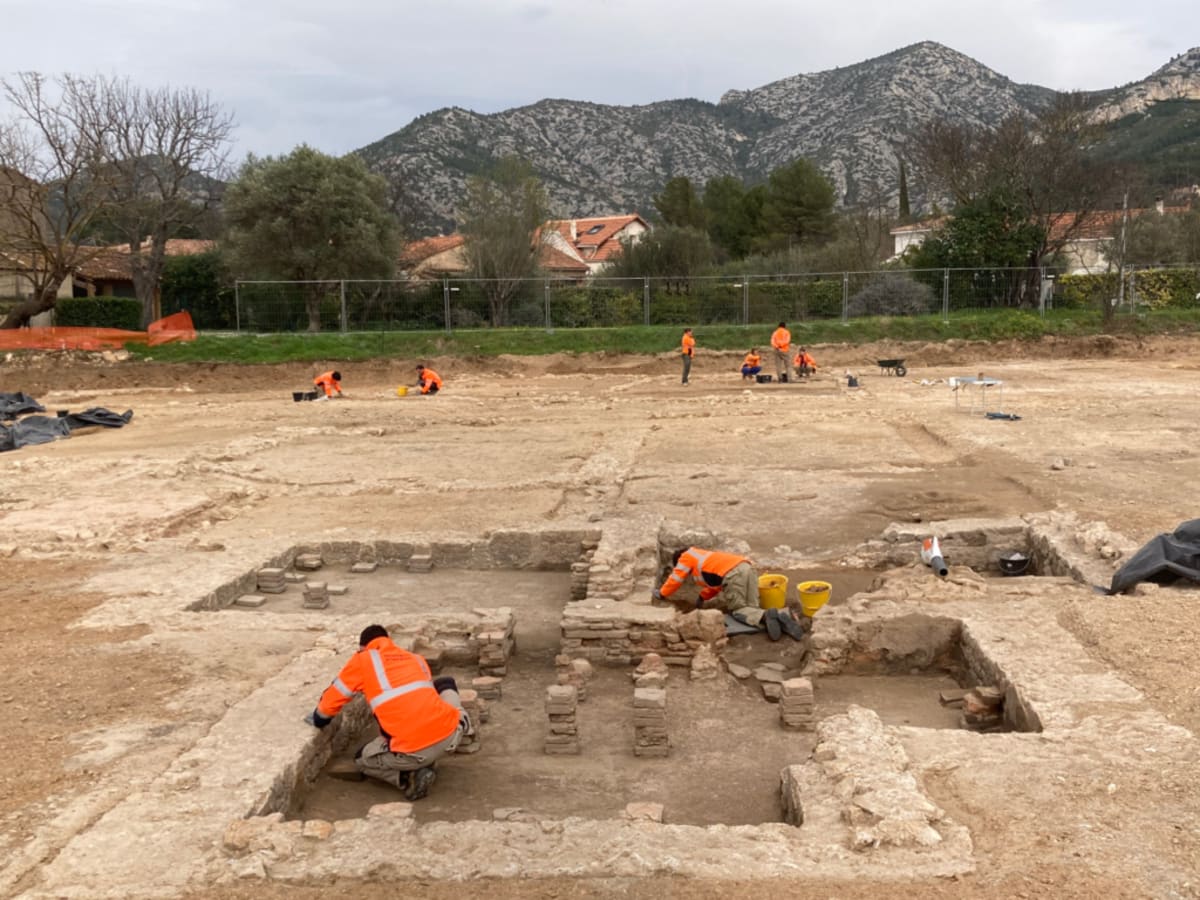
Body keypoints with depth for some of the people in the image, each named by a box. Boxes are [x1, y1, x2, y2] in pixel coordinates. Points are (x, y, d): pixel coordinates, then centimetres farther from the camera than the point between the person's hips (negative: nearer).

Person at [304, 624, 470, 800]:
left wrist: (317, 719, 43)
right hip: (450, 734, 5)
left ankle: (410, 777, 3)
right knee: (445, 684, 33)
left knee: (363, 760, 26)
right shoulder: (417, 659, 24)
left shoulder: (362, 660, 12)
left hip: (415, 750, -5)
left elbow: (332, 698, 21)